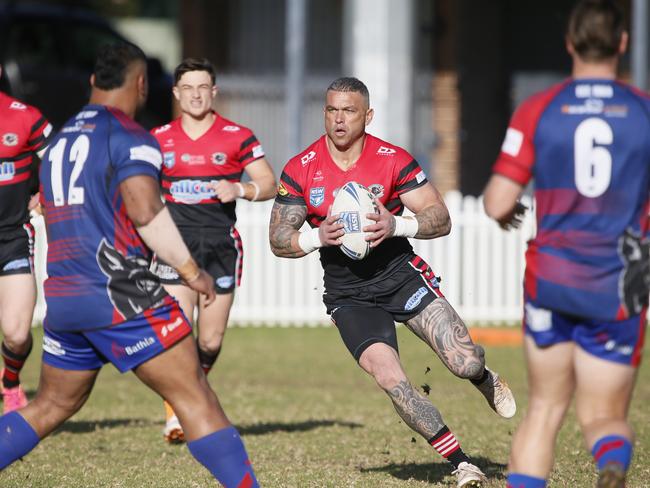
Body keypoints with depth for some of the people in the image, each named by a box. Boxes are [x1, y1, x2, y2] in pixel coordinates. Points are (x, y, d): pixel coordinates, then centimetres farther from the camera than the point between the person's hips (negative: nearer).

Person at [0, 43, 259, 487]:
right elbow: (145, 210, -18)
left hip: (61, 296, 8)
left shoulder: (60, 140, 19)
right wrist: (191, 271, -12)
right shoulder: (131, 137, -6)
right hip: (119, 295, -8)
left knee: (50, 408, 19)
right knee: (195, 397, -7)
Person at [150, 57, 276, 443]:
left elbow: (269, 185, 2)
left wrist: (240, 190, -16)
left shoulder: (237, 137, 2)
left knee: (211, 341, 3)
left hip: (222, 244, 0)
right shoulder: (160, 139, 7)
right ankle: (175, 415, -12)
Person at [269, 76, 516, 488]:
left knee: (465, 362, -13)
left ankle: (484, 378, 29)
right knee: (389, 378, -20)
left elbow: (441, 219, -8)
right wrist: (317, 238, -23)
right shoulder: (299, 171, -5)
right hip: (348, 295, 1)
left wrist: (396, 225, -27)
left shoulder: (394, 160, -7)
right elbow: (278, 241, -3)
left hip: (401, 273, 0)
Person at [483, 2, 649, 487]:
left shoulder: (536, 110, -3)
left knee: (545, 408, 17)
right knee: (605, 417, 7)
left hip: (551, 280, 1)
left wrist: (504, 211, 17)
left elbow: (498, 203, -6)